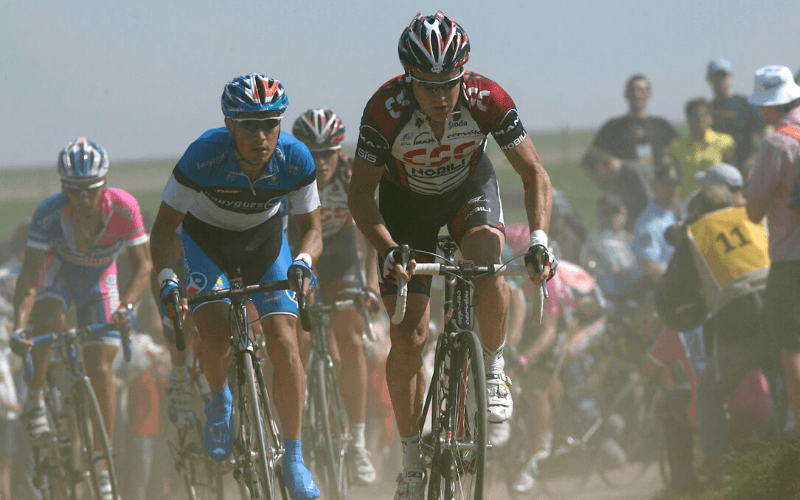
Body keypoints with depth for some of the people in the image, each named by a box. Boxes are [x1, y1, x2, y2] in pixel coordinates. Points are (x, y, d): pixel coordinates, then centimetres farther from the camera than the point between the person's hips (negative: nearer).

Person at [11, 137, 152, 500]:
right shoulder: (49, 214, -35)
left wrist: (126, 307, -42)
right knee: (48, 318, -35)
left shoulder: (123, 208, -32)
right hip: (58, 269, -1)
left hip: (98, 279, 1)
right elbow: (29, 275, -34)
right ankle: (35, 399, -11)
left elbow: (143, 265, -25)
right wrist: (19, 326, -47)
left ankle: (103, 465, 1)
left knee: (100, 368, -7)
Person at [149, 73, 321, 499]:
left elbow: (311, 228, -16)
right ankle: (220, 399, 10)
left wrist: (303, 263, -38)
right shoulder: (205, 156, -33)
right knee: (215, 333, -24)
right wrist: (166, 280, -41)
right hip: (206, 240, -1)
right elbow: (164, 227, -24)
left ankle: (294, 458, -1)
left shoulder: (295, 159, -28)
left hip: (264, 240, 1)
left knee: (284, 344, -14)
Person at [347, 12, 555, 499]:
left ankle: (493, 368, -9)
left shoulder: (486, 99, -30)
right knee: (408, 336, -7)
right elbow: (361, 194, -25)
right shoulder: (386, 109, -32)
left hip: (469, 189, 0)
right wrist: (388, 251, -40)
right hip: (406, 200, 0)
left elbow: (534, 172, -22)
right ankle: (413, 461, 5)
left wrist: (539, 238, -37)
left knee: (488, 266, -34)